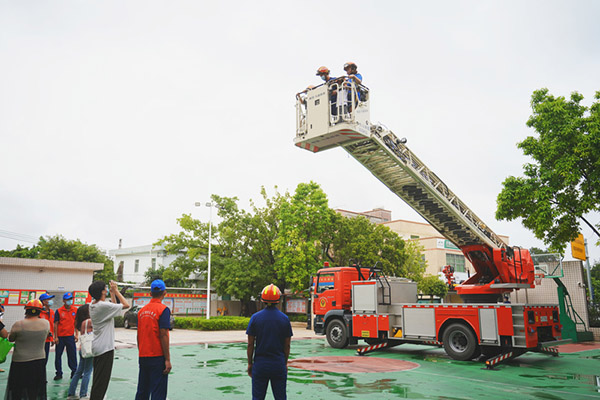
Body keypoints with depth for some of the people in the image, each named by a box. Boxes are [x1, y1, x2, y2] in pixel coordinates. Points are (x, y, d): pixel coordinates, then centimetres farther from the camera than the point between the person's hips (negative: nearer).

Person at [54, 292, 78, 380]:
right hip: (60, 337, -1)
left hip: (70, 336, 1)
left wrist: (76, 335, 4)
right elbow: (55, 324, -3)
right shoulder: (59, 311, -4)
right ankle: (59, 374, 20)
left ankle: (74, 372, 16)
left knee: (72, 355, 5)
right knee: (58, 355, 7)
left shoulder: (75, 310, 2)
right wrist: (56, 337, -6)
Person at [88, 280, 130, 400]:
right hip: (105, 348, -9)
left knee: (97, 379, 18)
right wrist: (115, 290, -9)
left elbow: (113, 305, 19)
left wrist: (112, 292, 15)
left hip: (97, 347, 9)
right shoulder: (104, 306, -21)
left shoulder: (92, 305, 7)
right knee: (102, 381, -3)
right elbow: (126, 305, -15)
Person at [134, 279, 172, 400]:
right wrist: (167, 359, -13)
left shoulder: (142, 310, 8)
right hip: (157, 357, -6)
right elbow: (163, 335, -16)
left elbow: (138, 335, 12)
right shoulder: (163, 309, -12)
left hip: (143, 357, 6)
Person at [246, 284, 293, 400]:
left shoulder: (256, 317, -6)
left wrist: (250, 363, 8)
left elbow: (250, 345, -2)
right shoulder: (284, 319, -3)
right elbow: (287, 345, 2)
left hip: (260, 364, 0)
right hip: (279, 364, 0)